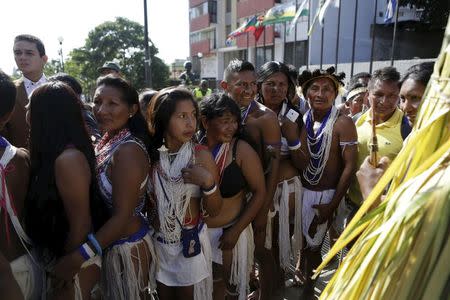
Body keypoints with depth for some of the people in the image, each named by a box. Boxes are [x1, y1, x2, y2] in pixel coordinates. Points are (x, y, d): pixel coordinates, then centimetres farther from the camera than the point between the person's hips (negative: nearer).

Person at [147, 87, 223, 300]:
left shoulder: (201, 156, -16)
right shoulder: (152, 155, -8)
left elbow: (214, 211, -13)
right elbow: (148, 201, 6)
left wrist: (208, 183, -28)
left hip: (191, 244, -2)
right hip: (159, 244, 3)